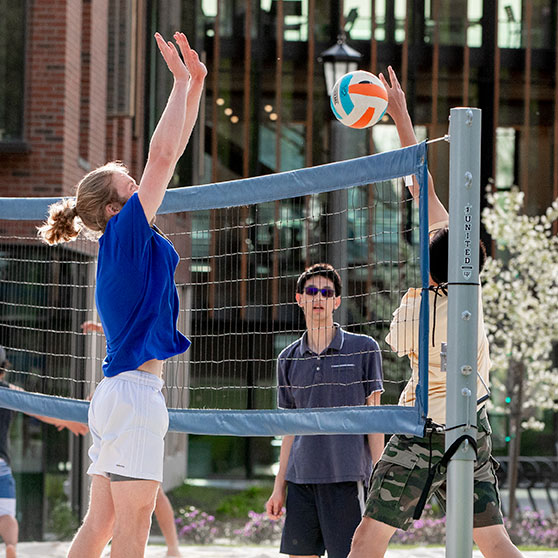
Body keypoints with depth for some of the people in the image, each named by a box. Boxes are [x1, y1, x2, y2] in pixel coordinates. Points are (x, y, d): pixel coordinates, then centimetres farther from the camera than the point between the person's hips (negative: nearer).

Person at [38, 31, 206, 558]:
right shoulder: (124, 234, -9)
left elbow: (170, 156, 17)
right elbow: (162, 156, -14)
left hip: (119, 392, 9)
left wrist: (196, 86, 15)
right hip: (134, 391, -9)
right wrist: (183, 84, -9)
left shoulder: (131, 240, 14)